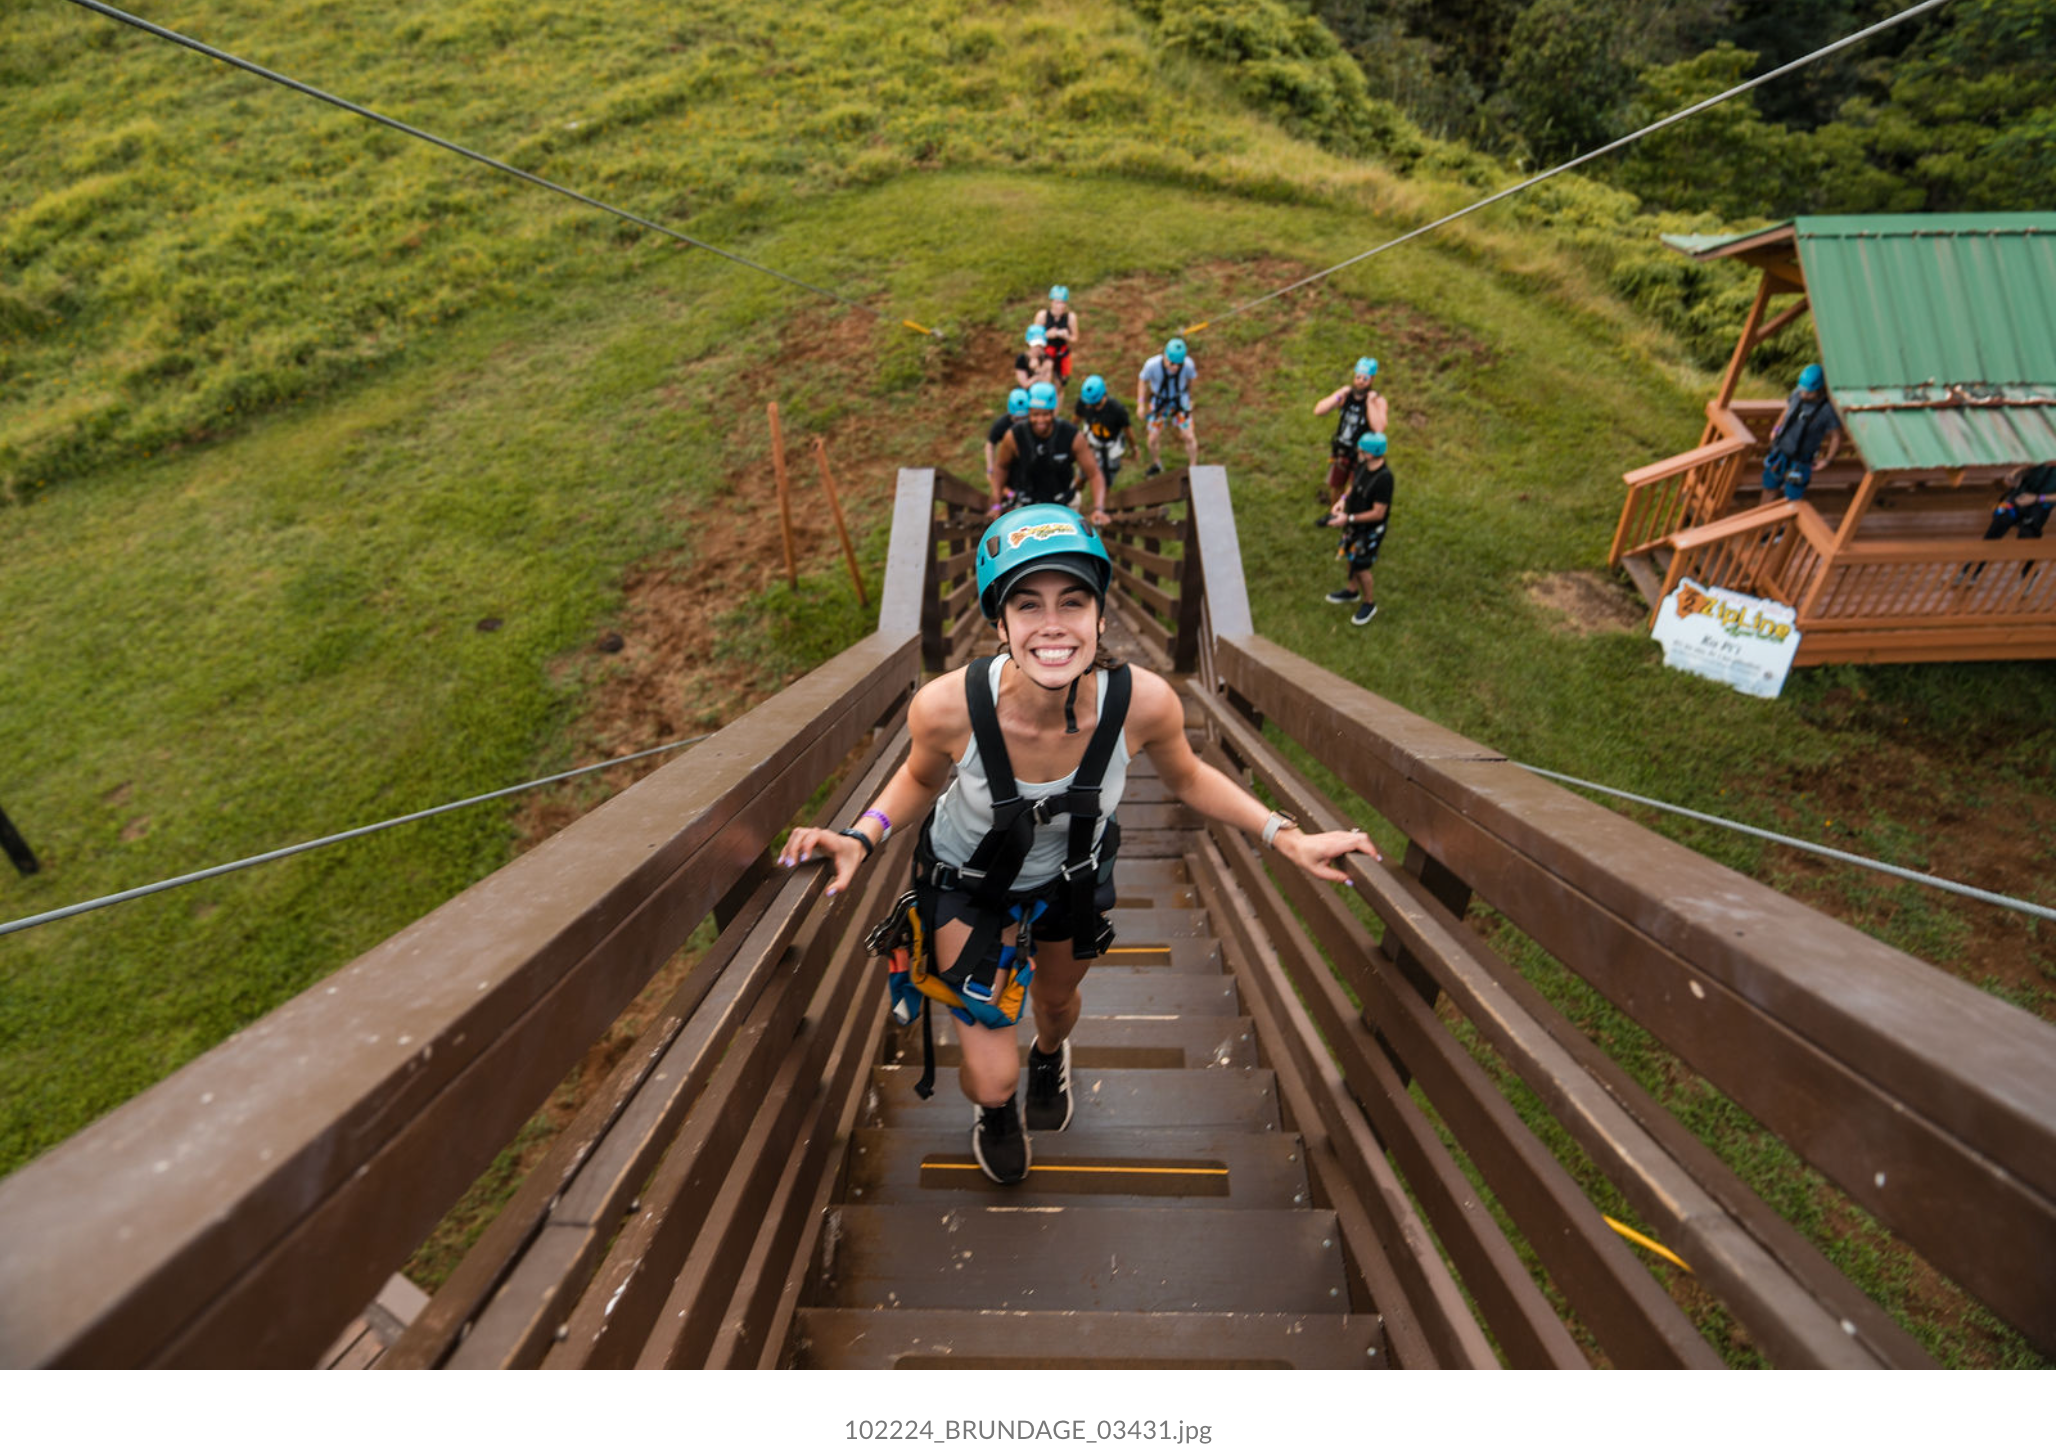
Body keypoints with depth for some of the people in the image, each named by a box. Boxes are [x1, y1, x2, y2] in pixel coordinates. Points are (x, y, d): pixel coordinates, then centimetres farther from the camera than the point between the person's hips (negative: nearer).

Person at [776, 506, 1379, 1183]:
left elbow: (1188, 778, -10)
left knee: (1058, 996, 31)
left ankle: (1050, 1056, 74)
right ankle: (993, 1107, 48)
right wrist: (860, 837, -27)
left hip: (1073, 874, 2)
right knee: (992, 1080, 4)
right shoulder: (947, 707, -37)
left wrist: (1286, 836, -16)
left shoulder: (1144, 702, -34)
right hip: (968, 880, -1)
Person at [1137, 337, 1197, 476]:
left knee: (1188, 437, -1)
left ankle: (1193, 468, 23)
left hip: (1180, 401, 0)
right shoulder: (1152, 364, -31)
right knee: (1152, 439, 4)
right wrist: (1141, 404, -6)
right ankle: (1156, 463, 35)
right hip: (1159, 402, 0)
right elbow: (1143, 380, -9)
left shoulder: (1188, 364, -28)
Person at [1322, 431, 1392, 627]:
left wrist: (1349, 519, -28)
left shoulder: (1384, 478, -34)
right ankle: (1352, 591, 51)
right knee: (1349, 557, 25)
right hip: (1353, 524, 8)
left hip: (1370, 530, -8)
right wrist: (1343, 499, -6)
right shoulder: (1363, 465, -11)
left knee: (1361, 567, 7)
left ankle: (1369, 604, 31)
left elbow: (1378, 513, -29)